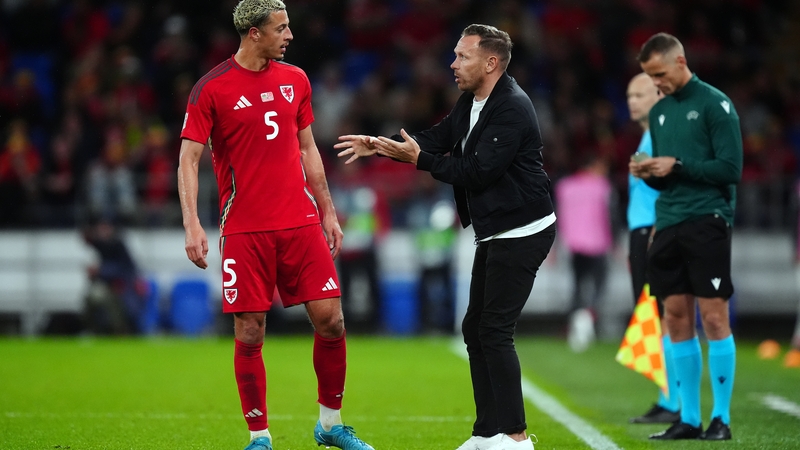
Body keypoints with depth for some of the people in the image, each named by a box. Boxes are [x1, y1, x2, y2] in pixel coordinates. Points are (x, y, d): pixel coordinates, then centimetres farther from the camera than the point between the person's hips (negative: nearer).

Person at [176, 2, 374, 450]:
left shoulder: (295, 80, 10)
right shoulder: (212, 89, -5)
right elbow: (189, 160, -6)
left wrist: (328, 212, 17)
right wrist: (192, 224, -17)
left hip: (301, 223, 4)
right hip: (244, 230, -4)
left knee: (331, 321, -1)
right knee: (249, 336, -3)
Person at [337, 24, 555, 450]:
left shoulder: (512, 110, -20)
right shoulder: (472, 102, 9)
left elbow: (477, 172, -24)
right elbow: (438, 138, 10)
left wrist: (418, 158, -21)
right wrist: (383, 144, -3)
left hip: (522, 233, -10)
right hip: (495, 234, 10)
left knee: (494, 331, -11)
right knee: (475, 328, 11)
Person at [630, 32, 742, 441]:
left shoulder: (715, 104, -5)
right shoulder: (659, 112, 16)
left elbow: (731, 168, -11)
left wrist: (677, 166, -14)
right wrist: (648, 173, 0)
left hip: (706, 221, -7)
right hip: (668, 223, 7)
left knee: (713, 318, -6)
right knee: (677, 319, 4)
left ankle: (721, 418, -1)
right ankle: (688, 418, 9)